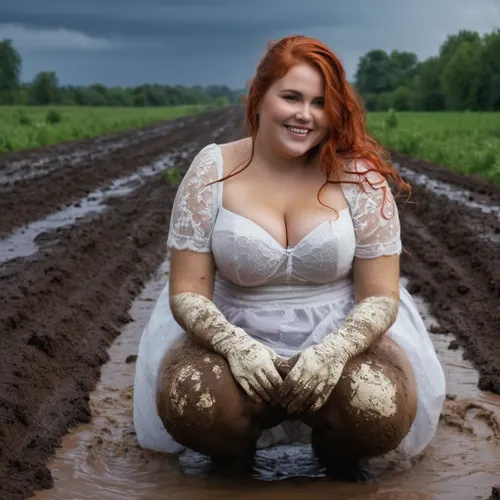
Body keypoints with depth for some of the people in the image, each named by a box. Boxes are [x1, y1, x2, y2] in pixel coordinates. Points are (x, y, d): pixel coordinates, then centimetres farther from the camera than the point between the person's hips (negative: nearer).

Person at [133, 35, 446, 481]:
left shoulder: (358, 176, -6)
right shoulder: (212, 171, -6)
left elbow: (381, 296, -6)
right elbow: (187, 293, -7)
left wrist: (333, 350, -26)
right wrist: (236, 346, -26)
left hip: (340, 338, 1)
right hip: (237, 339, 0)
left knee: (381, 409, -32)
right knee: (190, 405, -33)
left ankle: (337, 453, 7)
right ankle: (234, 458, 5)